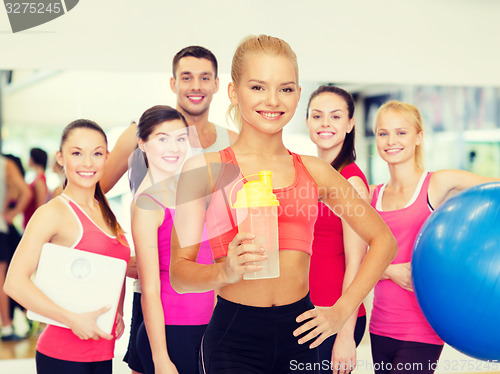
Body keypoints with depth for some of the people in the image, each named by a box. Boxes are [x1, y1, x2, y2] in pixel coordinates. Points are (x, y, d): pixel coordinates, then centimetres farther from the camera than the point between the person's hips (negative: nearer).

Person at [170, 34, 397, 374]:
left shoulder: (314, 171, 7)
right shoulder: (206, 169, -2)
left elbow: (383, 240, 15)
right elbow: (179, 273, -5)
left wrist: (342, 309, 6)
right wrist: (226, 271, -25)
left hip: (299, 336, 3)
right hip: (234, 339, -3)